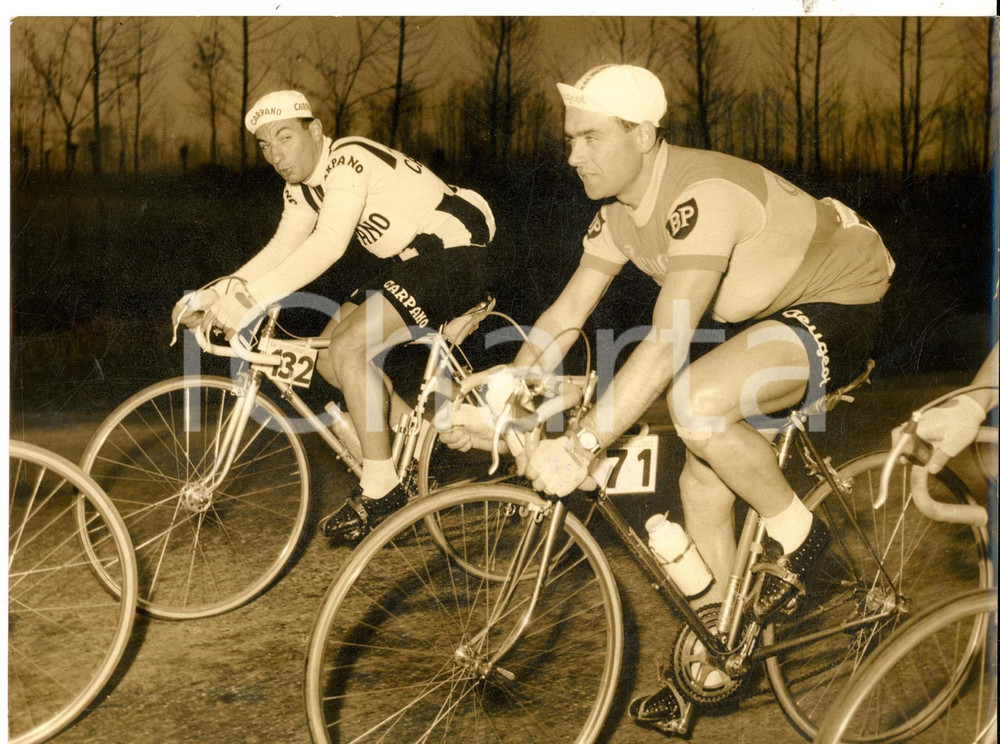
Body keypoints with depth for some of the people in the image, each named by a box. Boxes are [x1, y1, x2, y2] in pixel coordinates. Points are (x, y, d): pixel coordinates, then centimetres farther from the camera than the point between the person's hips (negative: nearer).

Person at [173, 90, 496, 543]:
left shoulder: (348, 160, -21)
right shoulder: (303, 183, 8)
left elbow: (329, 244, -35)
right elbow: (282, 249, 1)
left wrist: (251, 299, -39)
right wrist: (215, 296, -11)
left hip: (456, 258, -10)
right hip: (415, 263, 10)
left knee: (348, 349, -22)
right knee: (328, 351, 6)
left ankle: (381, 487, -12)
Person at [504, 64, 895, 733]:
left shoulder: (702, 194, -32)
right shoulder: (621, 210, -4)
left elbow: (669, 343, -40)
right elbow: (564, 316, 0)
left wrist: (581, 445, -43)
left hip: (839, 308, -8)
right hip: (762, 316, 9)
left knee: (697, 401, -33)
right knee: (703, 484, 4)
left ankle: (797, 532, -6)